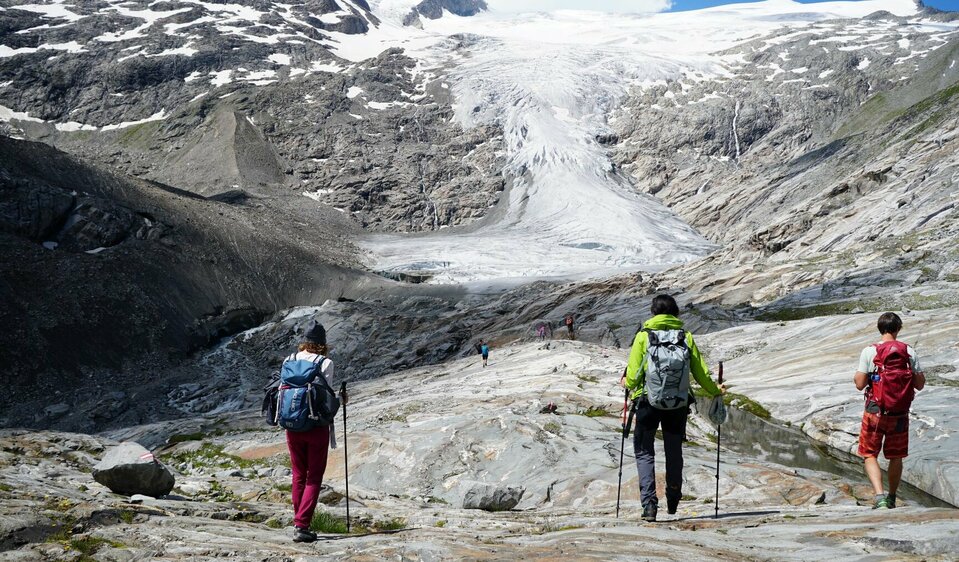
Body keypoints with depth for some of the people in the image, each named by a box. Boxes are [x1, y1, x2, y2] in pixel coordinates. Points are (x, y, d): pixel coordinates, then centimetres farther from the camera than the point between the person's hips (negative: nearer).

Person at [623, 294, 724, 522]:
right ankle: (673, 498, 34)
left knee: (644, 452, 7)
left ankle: (649, 502, -6)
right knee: (674, 450, 19)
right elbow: (701, 373, 4)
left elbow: (632, 376, -6)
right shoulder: (686, 337, 2)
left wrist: (628, 383, 18)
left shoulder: (643, 336, -4)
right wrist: (715, 391, 23)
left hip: (648, 402, -2)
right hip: (679, 404, 2)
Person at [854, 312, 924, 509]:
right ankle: (892, 498, 29)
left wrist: (856, 376, 11)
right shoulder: (909, 352, -3)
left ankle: (879, 495, -11)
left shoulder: (869, 352, -9)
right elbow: (920, 384, -1)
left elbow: (860, 384, -10)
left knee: (869, 455, 7)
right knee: (896, 457, 17)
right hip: (900, 414, 2)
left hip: (875, 412, -2)